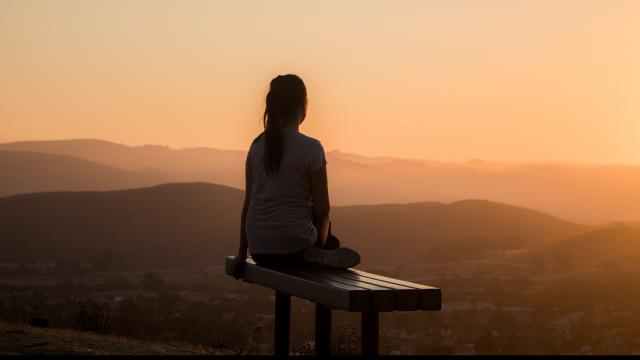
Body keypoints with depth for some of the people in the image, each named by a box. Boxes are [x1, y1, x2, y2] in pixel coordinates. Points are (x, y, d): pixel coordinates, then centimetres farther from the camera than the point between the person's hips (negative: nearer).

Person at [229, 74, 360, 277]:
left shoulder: (257, 146, 3)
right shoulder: (311, 148, -10)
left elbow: (248, 202, 7)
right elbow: (322, 210, -8)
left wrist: (242, 253, 15)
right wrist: (320, 243, 11)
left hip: (259, 250, 5)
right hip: (294, 248, -5)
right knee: (332, 242, 30)